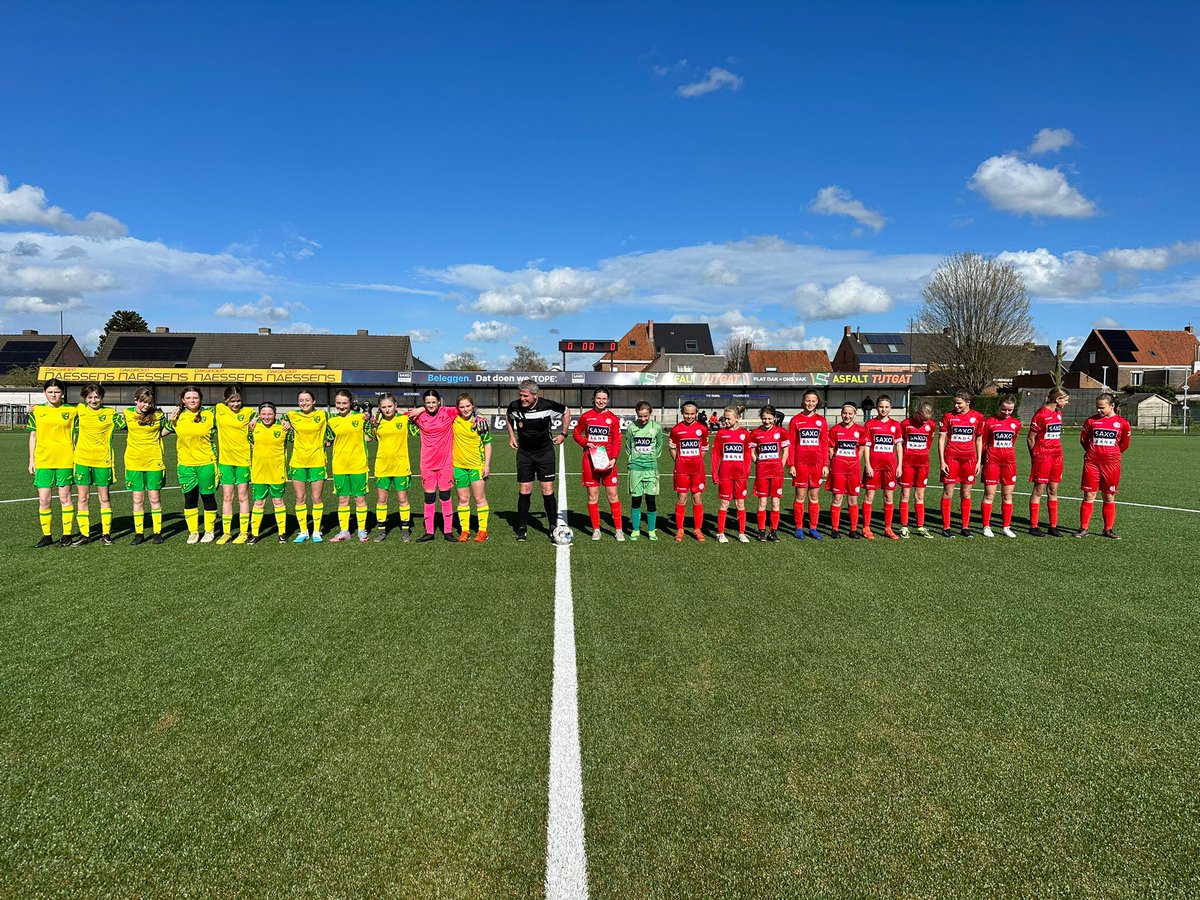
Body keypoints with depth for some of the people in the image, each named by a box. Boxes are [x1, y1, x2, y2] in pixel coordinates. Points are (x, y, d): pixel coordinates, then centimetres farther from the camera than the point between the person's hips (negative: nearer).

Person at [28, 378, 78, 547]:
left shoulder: (71, 411, 2)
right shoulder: (36, 411, 6)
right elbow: (33, 436, 10)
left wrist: (77, 460, 1)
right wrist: (31, 460, 7)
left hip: (65, 460, -2)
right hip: (43, 460, 2)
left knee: (65, 498, 3)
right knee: (43, 500, 3)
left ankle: (67, 535, 11)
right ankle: (46, 535, 13)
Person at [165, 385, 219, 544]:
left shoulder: (210, 414, -4)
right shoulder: (178, 416, 6)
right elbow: (166, 431, 21)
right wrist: (170, 420, 5)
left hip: (206, 463, -3)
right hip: (185, 464, 3)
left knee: (208, 497, 5)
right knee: (189, 498, 9)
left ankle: (209, 531, 19)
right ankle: (193, 532, 20)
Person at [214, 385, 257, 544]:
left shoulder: (248, 411, -3)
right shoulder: (219, 409, 2)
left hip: (243, 459, -2)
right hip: (225, 459, 2)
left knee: (242, 497, 4)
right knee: (227, 497, 7)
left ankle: (244, 532, 11)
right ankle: (226, 532, 15)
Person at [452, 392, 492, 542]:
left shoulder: (480, 421, -6)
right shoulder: (453, 419, -2)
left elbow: (487, 443, -1)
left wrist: (487, 464, -5)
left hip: (477, 465, -2)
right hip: (459, 465, 2)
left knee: (480, 498, 3)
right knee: (463, 499, 9)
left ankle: (483, 530, 11)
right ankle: (464, 531, 17)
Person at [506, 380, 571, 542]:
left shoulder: (548, 405, -20)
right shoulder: (514, 407, -14)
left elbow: (566, 412, 2)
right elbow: (508, 416, 13)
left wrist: (564, 434, 4)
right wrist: (511, 436, 10)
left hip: (545, 451, -1)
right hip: (524, 453, 2)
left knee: (548, 490, -4)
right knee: (524, 490, 0)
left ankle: (553, 526, 10)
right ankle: (522, 528, 11)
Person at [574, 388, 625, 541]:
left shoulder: (613, 418, 2)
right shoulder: (586, 416, 4)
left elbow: (617, 441, 1)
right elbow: (577, 433, 14)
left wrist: (613, 459, -11)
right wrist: (586, 443, -5)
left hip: (607, 460, -1)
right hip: (590, 459, 1)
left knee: (612, 494, 0)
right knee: (592, 495, 4)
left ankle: (618, 530, 8)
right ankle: (596, 529, 14)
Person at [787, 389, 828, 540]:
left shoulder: (821, 420, 7)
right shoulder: (796, 420, 2)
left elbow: (825, 444, 7)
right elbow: (791, 444, 0)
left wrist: (826, 465, 2)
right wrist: (791, 465, -6)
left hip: (817, 463, 2)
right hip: (800, 463, -2)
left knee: (814, 497, 6)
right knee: (800, 496, 2)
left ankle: (813, 528, 14)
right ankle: (799, 528, 10)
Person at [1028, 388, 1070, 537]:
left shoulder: (1058, 413, 12)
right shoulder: (1041, 414, -12)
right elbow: (1030, 438, -8)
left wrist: (1059, 454, 14)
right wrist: (1034, 456, -3)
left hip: (1056, 456, 7)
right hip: (1042, 456, -7)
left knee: (1053, 491, 9)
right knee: (1038, 491, -2)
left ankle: (1053, 526, 13)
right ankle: (1034, 526, 4)